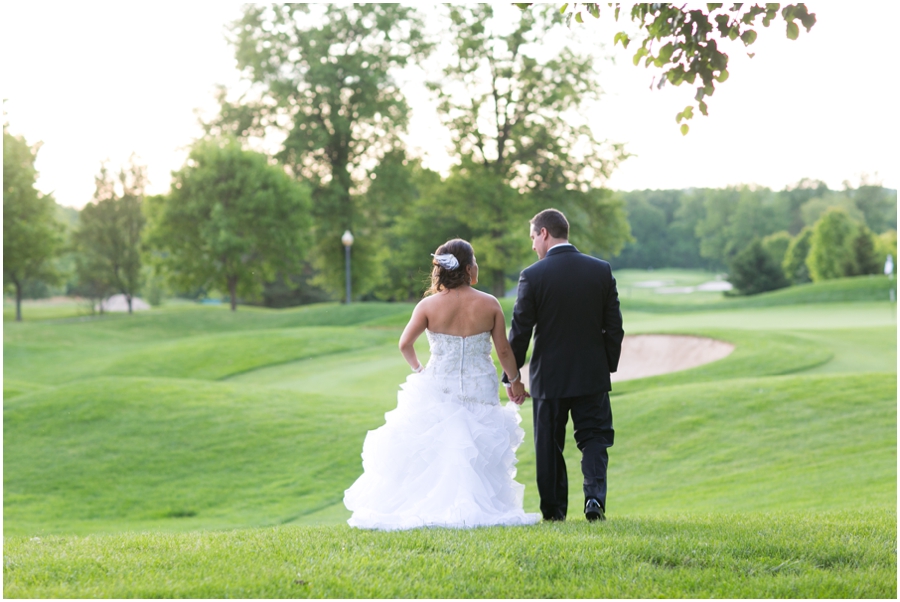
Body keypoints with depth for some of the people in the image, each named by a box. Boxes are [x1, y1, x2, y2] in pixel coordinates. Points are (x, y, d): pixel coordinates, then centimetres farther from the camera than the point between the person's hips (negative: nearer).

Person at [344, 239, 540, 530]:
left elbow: (405, 344, -7)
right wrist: (514, 380, 14)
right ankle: (477, 507, 2)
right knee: (479, 451, 7)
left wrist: (417, 368, 13)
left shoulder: (429, 305, -7)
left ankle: (428, 508, 8)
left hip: (438, 389, 0)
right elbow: (504, 350, -2)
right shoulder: (489, 304, -7)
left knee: (432, 451, 10)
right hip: (480, 391, 0)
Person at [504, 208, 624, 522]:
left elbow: (520, 331, -7)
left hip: (548, 377, -2)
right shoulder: (601, 270, -1)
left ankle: (553, 510, 13)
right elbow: (614, 327, 1)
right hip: (592, 376, 2)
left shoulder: (532, 276, -10)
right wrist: (608, 367, 13)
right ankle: (595, 495, -10)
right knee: (594, 438, 11)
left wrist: (511, 377, 3)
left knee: (549, 446, 9)